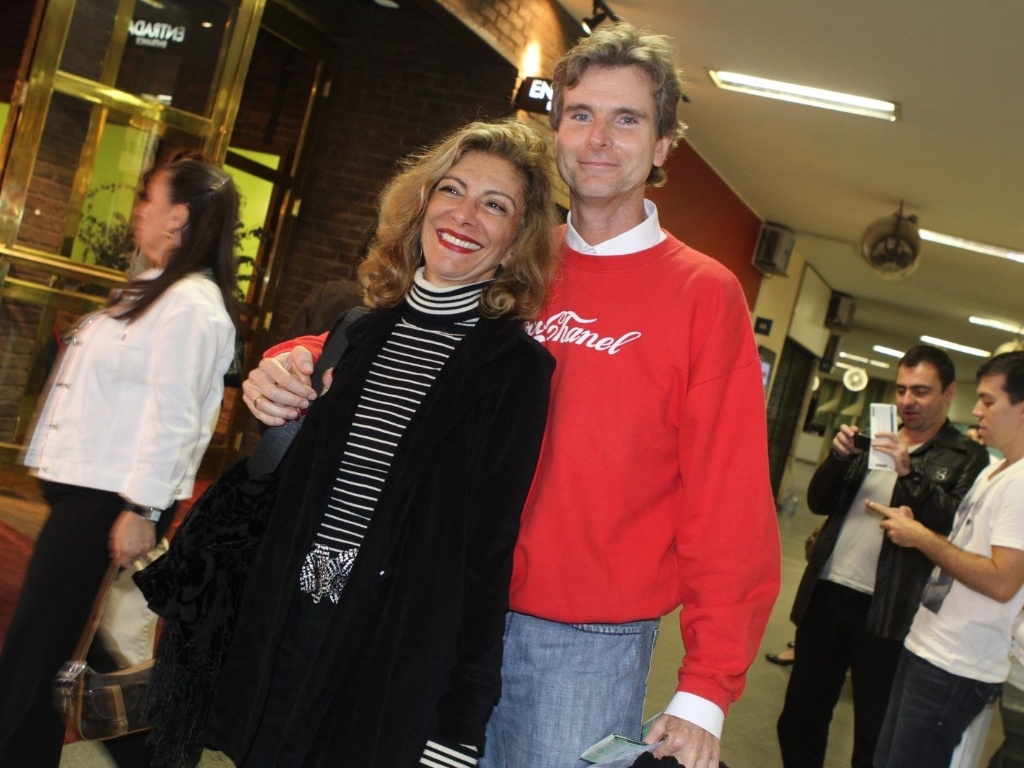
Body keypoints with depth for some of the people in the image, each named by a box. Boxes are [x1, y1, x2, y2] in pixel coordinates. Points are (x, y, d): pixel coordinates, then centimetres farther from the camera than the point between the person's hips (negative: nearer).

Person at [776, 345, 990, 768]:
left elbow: (957, 526, -13)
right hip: (826, 595, 5)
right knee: (800, 717, 12)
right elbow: (819, 502, 13)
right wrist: (839, 458, -6)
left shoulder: (967, 457, 1)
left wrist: (909, 473, -24)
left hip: (886, 614, -5)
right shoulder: (876, 438, 15)